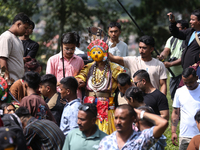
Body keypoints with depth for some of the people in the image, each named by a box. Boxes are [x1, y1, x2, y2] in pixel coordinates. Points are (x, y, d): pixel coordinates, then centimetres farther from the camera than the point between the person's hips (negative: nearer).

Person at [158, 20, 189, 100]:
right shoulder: (171, 39, 14)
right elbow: (166, 50, 2)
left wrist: (171, 64, -23)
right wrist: (162, 56, -23)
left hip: (183, 73, -7)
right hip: (173, 73, 7)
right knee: (173, 95, 10)